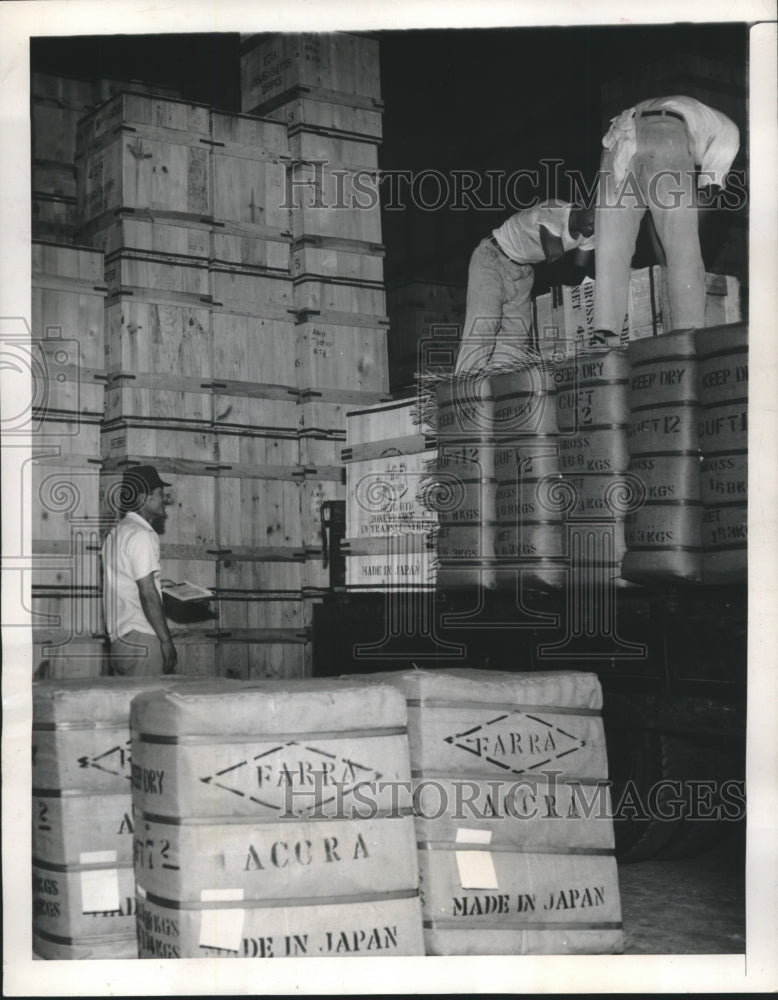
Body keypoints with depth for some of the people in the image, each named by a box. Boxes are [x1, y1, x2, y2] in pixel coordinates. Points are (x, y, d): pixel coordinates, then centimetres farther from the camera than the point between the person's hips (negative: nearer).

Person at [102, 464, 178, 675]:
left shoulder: (115, 534, 17)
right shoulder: (141, 535, -12)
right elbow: (147, 593, -17)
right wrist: (166, 640, -16)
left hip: (118, 640, 9)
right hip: (142, 639, -9)